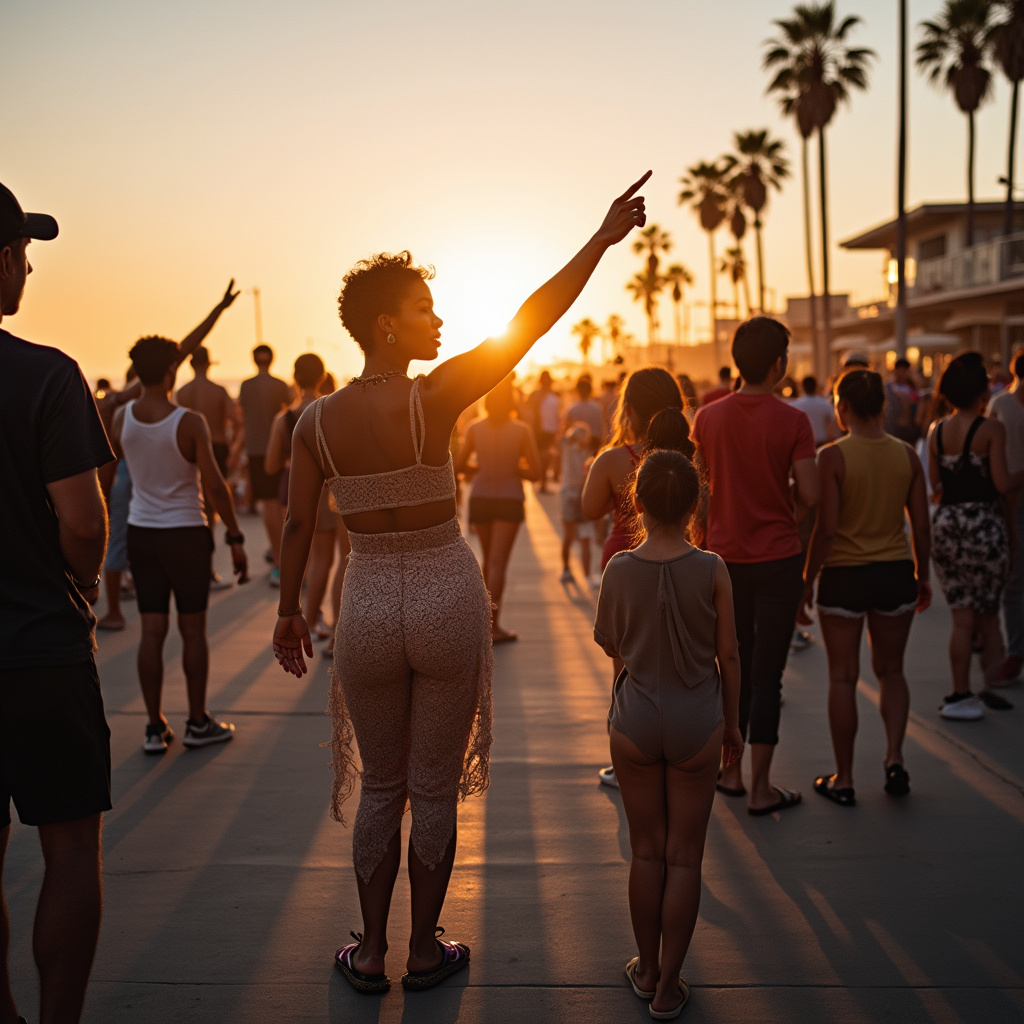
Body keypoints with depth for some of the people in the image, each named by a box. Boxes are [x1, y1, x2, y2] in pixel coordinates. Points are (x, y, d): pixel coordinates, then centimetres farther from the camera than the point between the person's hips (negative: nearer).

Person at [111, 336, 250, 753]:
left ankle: (155, 727, 11)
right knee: (193, 629, 6)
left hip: (140, 532, 4)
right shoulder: (189, 422, -14)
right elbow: (214, 485, -15)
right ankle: (198, 722, 15)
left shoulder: (122, 418, -1)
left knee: (152, 630, 7)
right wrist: (235, 538, -8)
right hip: (185, 532, -4)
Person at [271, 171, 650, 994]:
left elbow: (297, 528, 3)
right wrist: (602, 238, -11)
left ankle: (371, 954, 26)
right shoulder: (433, 399, -15)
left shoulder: (316, 421, -3)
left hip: (369, 609, 3)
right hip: (447, 602, -3)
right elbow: (528, 324, -16)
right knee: (435, 790, 11)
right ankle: (425, 950, 25)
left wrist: (289, 611, 16)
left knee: (380, 790, 17)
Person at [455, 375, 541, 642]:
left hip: (480, 498, 3)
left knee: (489, 560, 18)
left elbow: (458, 466, 1)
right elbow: (534, 472, -7)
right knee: (498, 561, -5)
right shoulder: (521, 431, -8)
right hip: (509, 500, -2)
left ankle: (490, 618, 27)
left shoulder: (474, 428, -4)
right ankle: (492, 624, -13)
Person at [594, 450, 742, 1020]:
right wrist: (733, 723, 8)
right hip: (697, 726, -1)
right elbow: (728, 656, -4)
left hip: (636, 725, 1)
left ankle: (647, 969, 29)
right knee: (685, 857, 10)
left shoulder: (620, 570, -10)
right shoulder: (711, 570, -12)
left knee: (647, 851, 15)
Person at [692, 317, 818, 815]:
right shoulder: (792, 421, -11)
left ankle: (730, 771, 25)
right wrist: (786, 501, 8)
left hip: (725, 557, 3)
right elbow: (809, 495, -12)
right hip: (778, 559, -3)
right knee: (767, 673, 2)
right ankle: (761, 787, 7)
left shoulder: (707, 417, -2)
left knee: (734, 668, 16)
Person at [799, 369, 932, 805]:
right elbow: (922, 527, 3)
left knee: (843, 677, 8)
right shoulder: (907, 455, 0)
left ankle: (843, 780, 16)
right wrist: (922, 577, 17)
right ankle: (895, 757, 7)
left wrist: (806, 582, -6)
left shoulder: (832, 456, -13)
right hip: (895, 573, 4)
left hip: (843, 575, -3)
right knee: (890, 670, 21)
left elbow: (825, 529, -16)